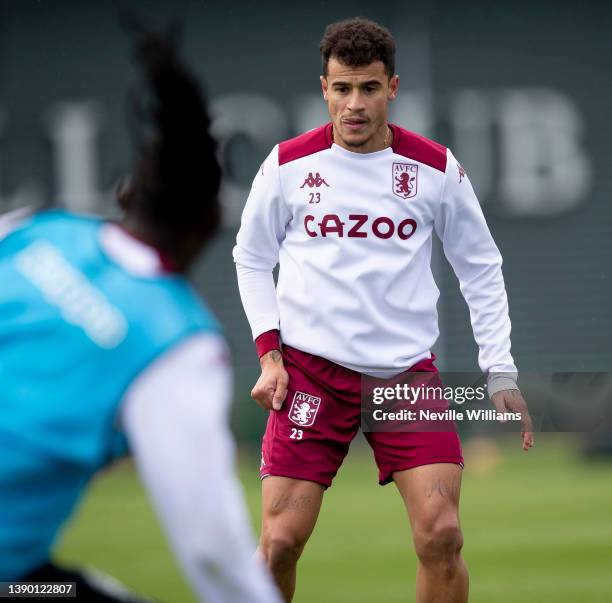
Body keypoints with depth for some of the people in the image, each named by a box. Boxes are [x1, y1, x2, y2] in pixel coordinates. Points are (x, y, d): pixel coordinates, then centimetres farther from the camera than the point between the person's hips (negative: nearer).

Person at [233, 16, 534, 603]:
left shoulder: (436, 168, 1)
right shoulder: (288, 164, 0)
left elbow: (481, 268, 10)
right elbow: (251, 258, 12)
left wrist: (501, 374, 3)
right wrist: (269, 352, 0)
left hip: (407, 371, 0)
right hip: (310, 370, 0)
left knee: (442, 536, -13)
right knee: (280, 542, -8)